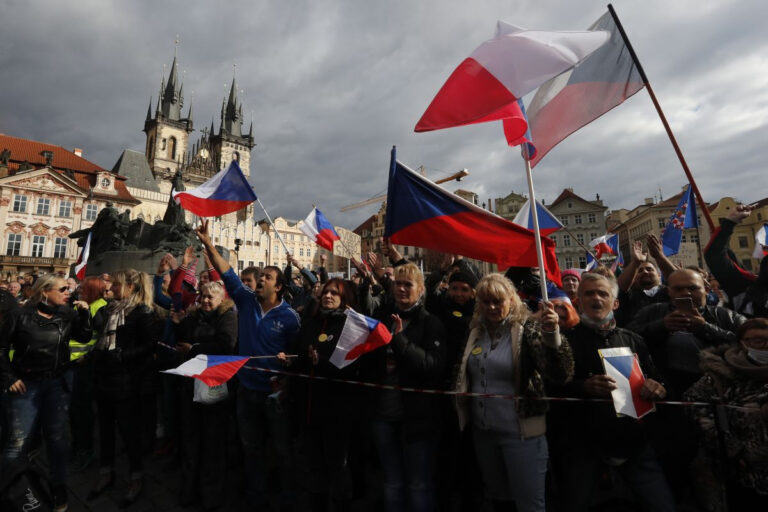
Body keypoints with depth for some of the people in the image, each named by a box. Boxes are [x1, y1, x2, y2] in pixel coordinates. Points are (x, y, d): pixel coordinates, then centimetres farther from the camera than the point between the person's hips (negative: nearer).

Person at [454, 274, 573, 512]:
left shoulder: (528, 328, -13)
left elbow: (559, 375, -25)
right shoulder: (477, 331, 2)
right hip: (482, 432, 5)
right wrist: (459, 396, 2)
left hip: (521, 433, -5)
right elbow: (465, 375, 16)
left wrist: (552, 334, -39)